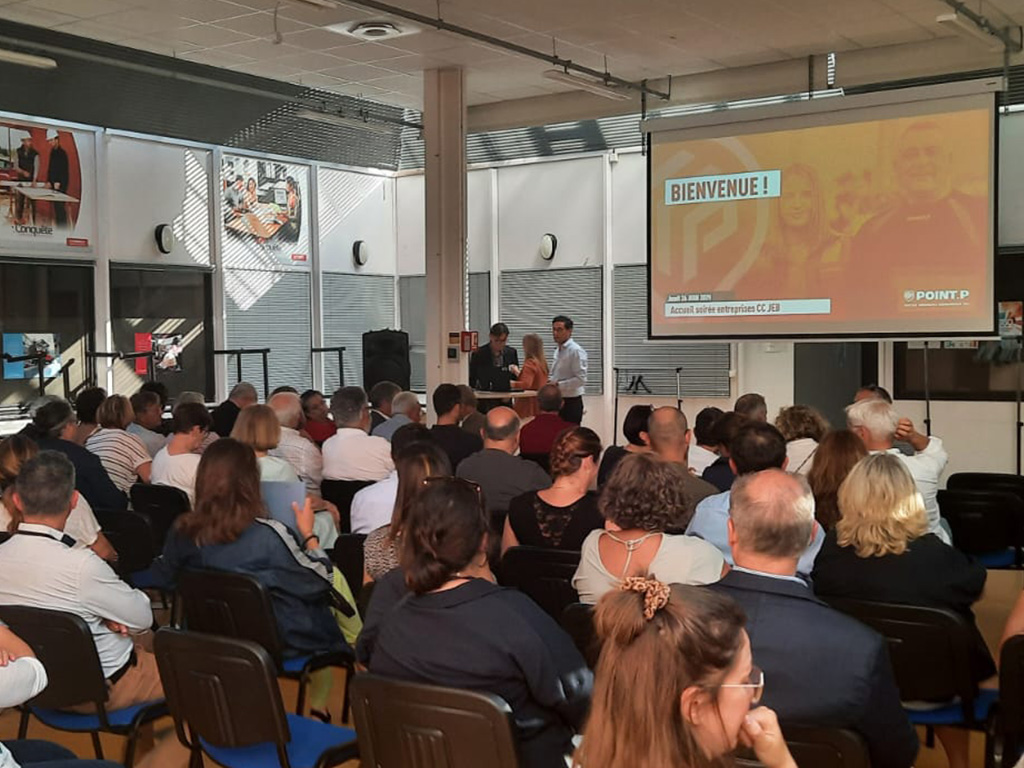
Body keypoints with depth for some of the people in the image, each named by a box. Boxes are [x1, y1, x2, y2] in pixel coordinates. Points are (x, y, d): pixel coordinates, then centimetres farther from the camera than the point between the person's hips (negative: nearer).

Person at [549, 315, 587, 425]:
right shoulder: (558, 350, 13)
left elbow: (581, 379, -21)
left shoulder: (576, 351, -14)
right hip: (558, 401, 8)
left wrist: (558, 385, -21)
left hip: (571, 403, -8)